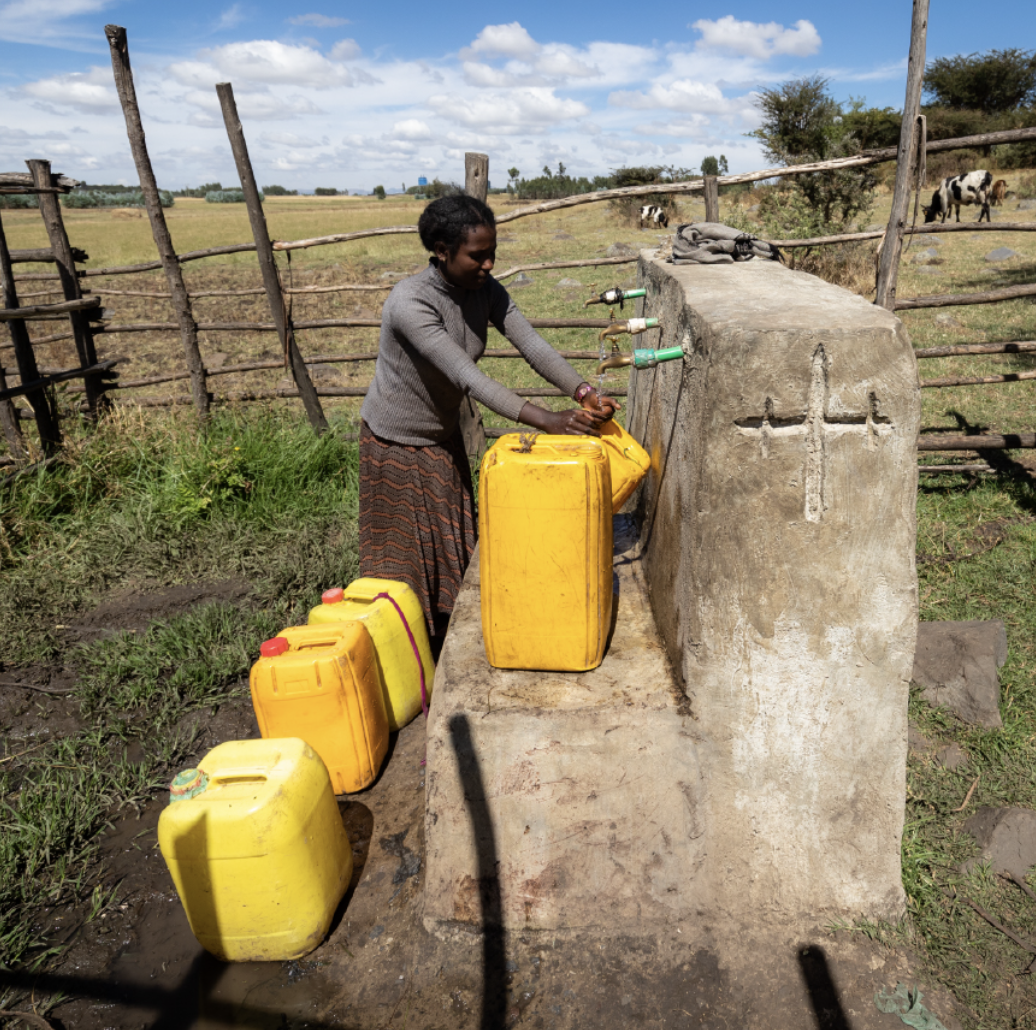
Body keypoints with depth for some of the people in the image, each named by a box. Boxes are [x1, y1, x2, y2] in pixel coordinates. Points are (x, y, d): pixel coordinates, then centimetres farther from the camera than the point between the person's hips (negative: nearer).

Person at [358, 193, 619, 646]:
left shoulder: (486, 290, -10)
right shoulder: (409, 302, -30)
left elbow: (532, 343, -19)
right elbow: (466, 376, -39)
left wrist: (584, 393, -36)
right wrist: (546, 420, -45)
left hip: (443, 437, 7)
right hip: (395, 441, -6)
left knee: (452, 547, 13)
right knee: (403, 556, 4)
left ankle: (445, 650, 31)